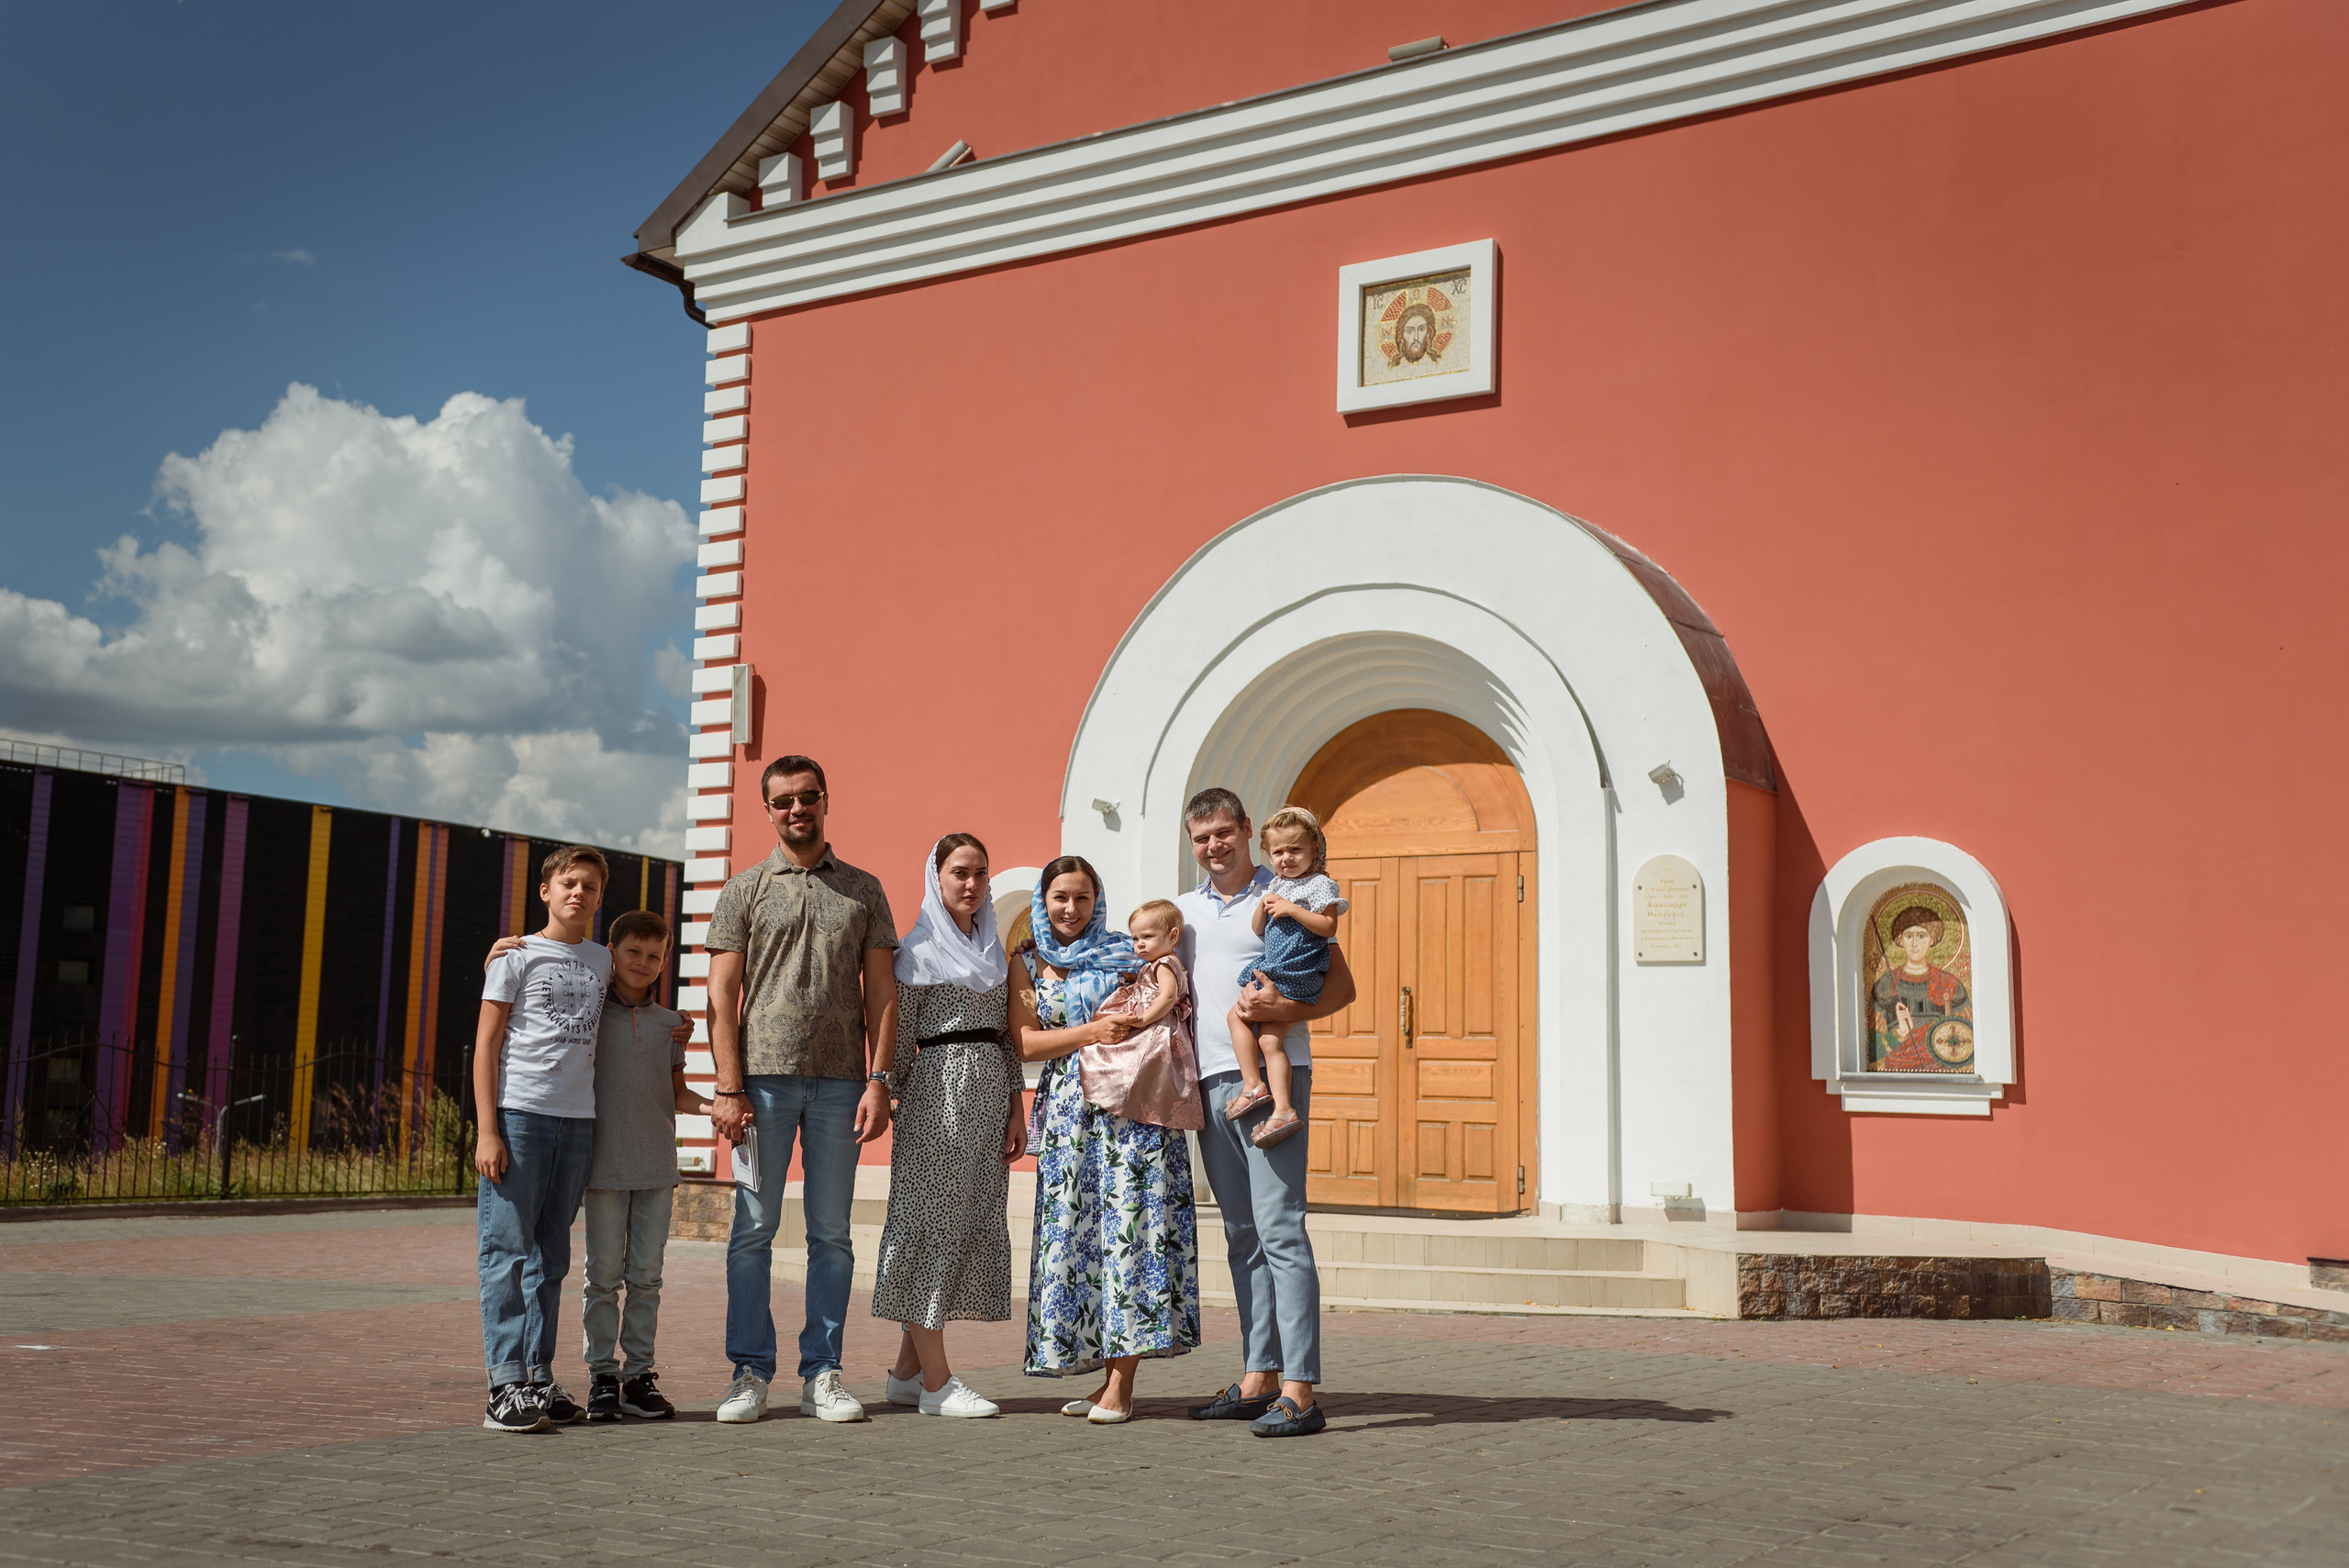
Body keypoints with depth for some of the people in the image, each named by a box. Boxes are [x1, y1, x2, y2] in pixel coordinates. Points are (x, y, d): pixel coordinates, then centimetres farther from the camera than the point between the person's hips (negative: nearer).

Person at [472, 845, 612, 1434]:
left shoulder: (604, 961, 15)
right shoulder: (516, 955, 2)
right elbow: (487, 1043, -1)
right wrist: (487, 1130, -8)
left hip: (577, 1120, 5)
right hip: (518, 1113, -5)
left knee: (550, 1257, 9)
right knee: (508, 1249, -6)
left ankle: (540, 1379, 13)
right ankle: (505, 1385, -5)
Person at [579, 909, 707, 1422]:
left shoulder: (669, 1023, 12)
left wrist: (713, 1106, -4)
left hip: (656, 1167, 3)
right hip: (605, 1165, -2)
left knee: (646, 1275, 5)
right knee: (604, 1274, 0)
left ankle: (640, 1374, 12)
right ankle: (602, 1375, 9)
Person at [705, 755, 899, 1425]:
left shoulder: (863, 890, 11)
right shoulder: (744, 890, 7)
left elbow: (881, 991, 8)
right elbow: (723, 996, 2)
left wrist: (878, 1079, -2)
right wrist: (729, 1088, -7)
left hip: (839, 1080, 1)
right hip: (764, 1076, -1)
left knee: (831, 1233, 5)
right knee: (753, 1228, 0)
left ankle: (822, 1375, 12)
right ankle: (750, 1372, 9)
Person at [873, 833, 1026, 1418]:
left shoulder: (992, 947, 17)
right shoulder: (919, 948, -1)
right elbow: (899, 1036, -3)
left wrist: (1016, 1106, 10)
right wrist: (899, 1102, -7)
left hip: (989, 1090, 7)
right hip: (938, 1089, -7)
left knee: (972, 1224, 6)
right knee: (932, 1222, -6)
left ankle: (908, 1371, 14)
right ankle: (936, 1381, -4)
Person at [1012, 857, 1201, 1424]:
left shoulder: (1123, 953, 9)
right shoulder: (1028, 965, 11)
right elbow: (1023, 1042, 0)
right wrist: (1091, 1032, -12)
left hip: (1132, 1109, -2)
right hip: (1068, 1116, 2)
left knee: (1130, 1226, -9)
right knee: (1073, 1236, 0)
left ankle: (1119, 1385, -7)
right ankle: (1103, 1374, 9)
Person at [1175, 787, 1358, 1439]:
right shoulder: (1183, 909, 18)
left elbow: (1342, 986, -1)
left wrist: (1284, 1010, -18)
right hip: (1210, 1079, 6)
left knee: (1279, 1227, -12)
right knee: (1242, 1234, 9)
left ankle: (1299, 1391, -13)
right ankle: (1259, 1378, 15)